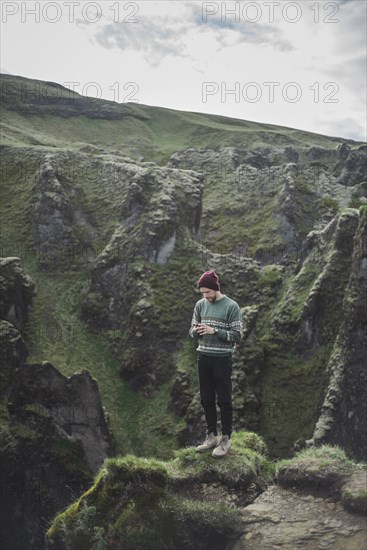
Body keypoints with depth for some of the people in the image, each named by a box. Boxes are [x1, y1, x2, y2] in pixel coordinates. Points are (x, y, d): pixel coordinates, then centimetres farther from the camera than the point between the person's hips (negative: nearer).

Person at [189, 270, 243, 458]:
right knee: (207, 399, 11)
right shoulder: (200, 305, 6)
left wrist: (215, 331, -21)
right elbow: (192, 331, 12)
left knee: (224, 400, 3)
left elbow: (237, 336, -10)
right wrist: (196, 331, -12)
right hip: (203, 358, 5)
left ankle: (226, 439, 14)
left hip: (222, 359, -5)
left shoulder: (231, 306, -9)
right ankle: (211, 436, 24)